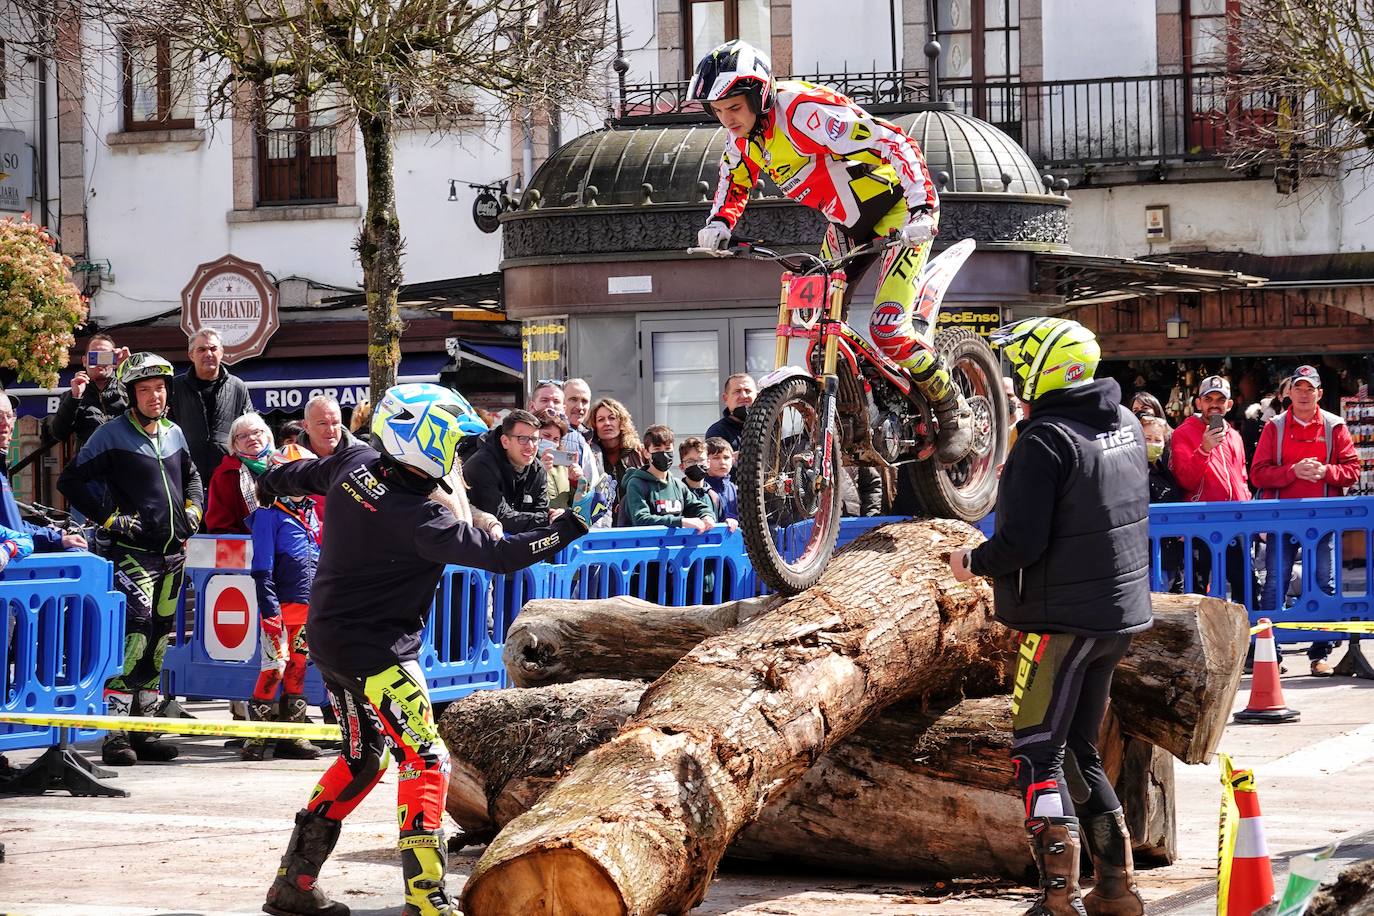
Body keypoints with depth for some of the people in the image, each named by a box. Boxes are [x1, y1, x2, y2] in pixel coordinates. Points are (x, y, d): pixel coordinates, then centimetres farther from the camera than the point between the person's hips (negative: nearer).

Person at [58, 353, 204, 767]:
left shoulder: (174, 434, 14)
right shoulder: (112, 435, -5)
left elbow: (191, 476, 30)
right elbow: (71, 480, -6)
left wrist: (193, 509, 13)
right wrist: (109, 517, -10)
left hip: (173, 553, 7)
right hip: (133, 551, -7)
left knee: (158, 641, 9)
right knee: (135, 631, -19)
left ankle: (143, 728, 17)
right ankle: (115, 735, -18)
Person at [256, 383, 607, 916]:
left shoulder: (355, 464, -1)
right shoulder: (417, 517, -24)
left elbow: (305, 473, 21)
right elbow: (497, 555, -25)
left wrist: (272, 482, 44)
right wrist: (571, 526, -20)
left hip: (330, 638, 9)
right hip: (375, 652, -9)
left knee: (362, 760, 20)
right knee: (425, 761, -9)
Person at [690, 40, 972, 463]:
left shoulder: (805, 112, -30)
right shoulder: (743, 137, -3)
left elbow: (894, 143, -33)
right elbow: (734, 186, 18)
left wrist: (920, 206, -41)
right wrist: (719, 223, -3)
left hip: (898, 210, -9)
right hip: (847, 222, 9)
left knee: (888, 328, -19)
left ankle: (954, 412, 1)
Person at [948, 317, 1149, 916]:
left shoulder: (1045, 441, -18)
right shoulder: (1125, 424, 9)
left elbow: (1022, 543, -22)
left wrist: (974, 564, -4)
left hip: (1062, 616, -8)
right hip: (1120, 615, 8)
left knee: (1038, 755, -3)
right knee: (1080, 751, 17)